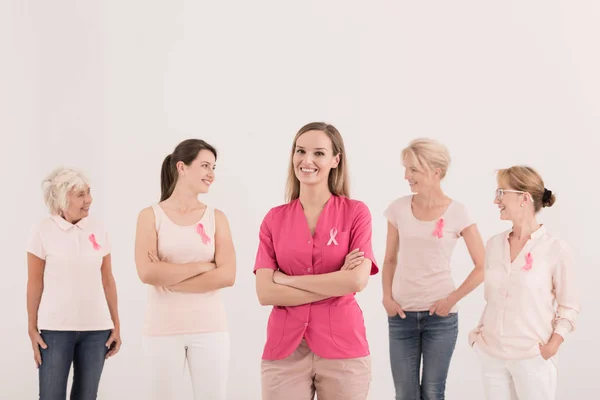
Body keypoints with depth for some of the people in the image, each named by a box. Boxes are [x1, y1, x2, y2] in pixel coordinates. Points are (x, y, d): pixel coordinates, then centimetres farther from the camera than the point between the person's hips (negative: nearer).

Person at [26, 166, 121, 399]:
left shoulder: (98, 229, 4)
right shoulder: (43, 231, -5)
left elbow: (107, 280, 8)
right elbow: (35, 283, -1)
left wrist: (116, 325, 8)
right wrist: (32, 329, -3)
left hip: (96, 329, 3)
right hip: (55, 329, -3)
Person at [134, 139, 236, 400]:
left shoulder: (216, 217, 6)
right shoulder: (151, 216, 2)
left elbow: (227, 276, -7)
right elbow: (147, 273, -13)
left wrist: (169, 280, -11)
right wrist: (202, 266, -10)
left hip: (210, 328, 1)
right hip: (163, 329, -1)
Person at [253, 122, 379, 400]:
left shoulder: (356, 212, 0)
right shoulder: (274, 219, 5)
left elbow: (358, 281, -13)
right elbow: (265, 293, -5)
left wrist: (287, 280, -8)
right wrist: (336, 284, -10)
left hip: (342, 349, -1)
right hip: (284, 351, 1)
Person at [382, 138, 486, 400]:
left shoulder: (457, 213, -7)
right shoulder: (398, 208, 1)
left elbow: (482, 267, -3)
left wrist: (452, 299, -9)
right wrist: (387, 297, -2)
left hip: (440, 315, -2)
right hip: (401, 314, 2)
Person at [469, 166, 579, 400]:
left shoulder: (556, 249, -8)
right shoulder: (494, 245, 6)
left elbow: (569, 307, -4)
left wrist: (552, 346, -13)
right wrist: (479, 333, 5)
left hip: (532, 358, -4)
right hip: (491, 355, 4)